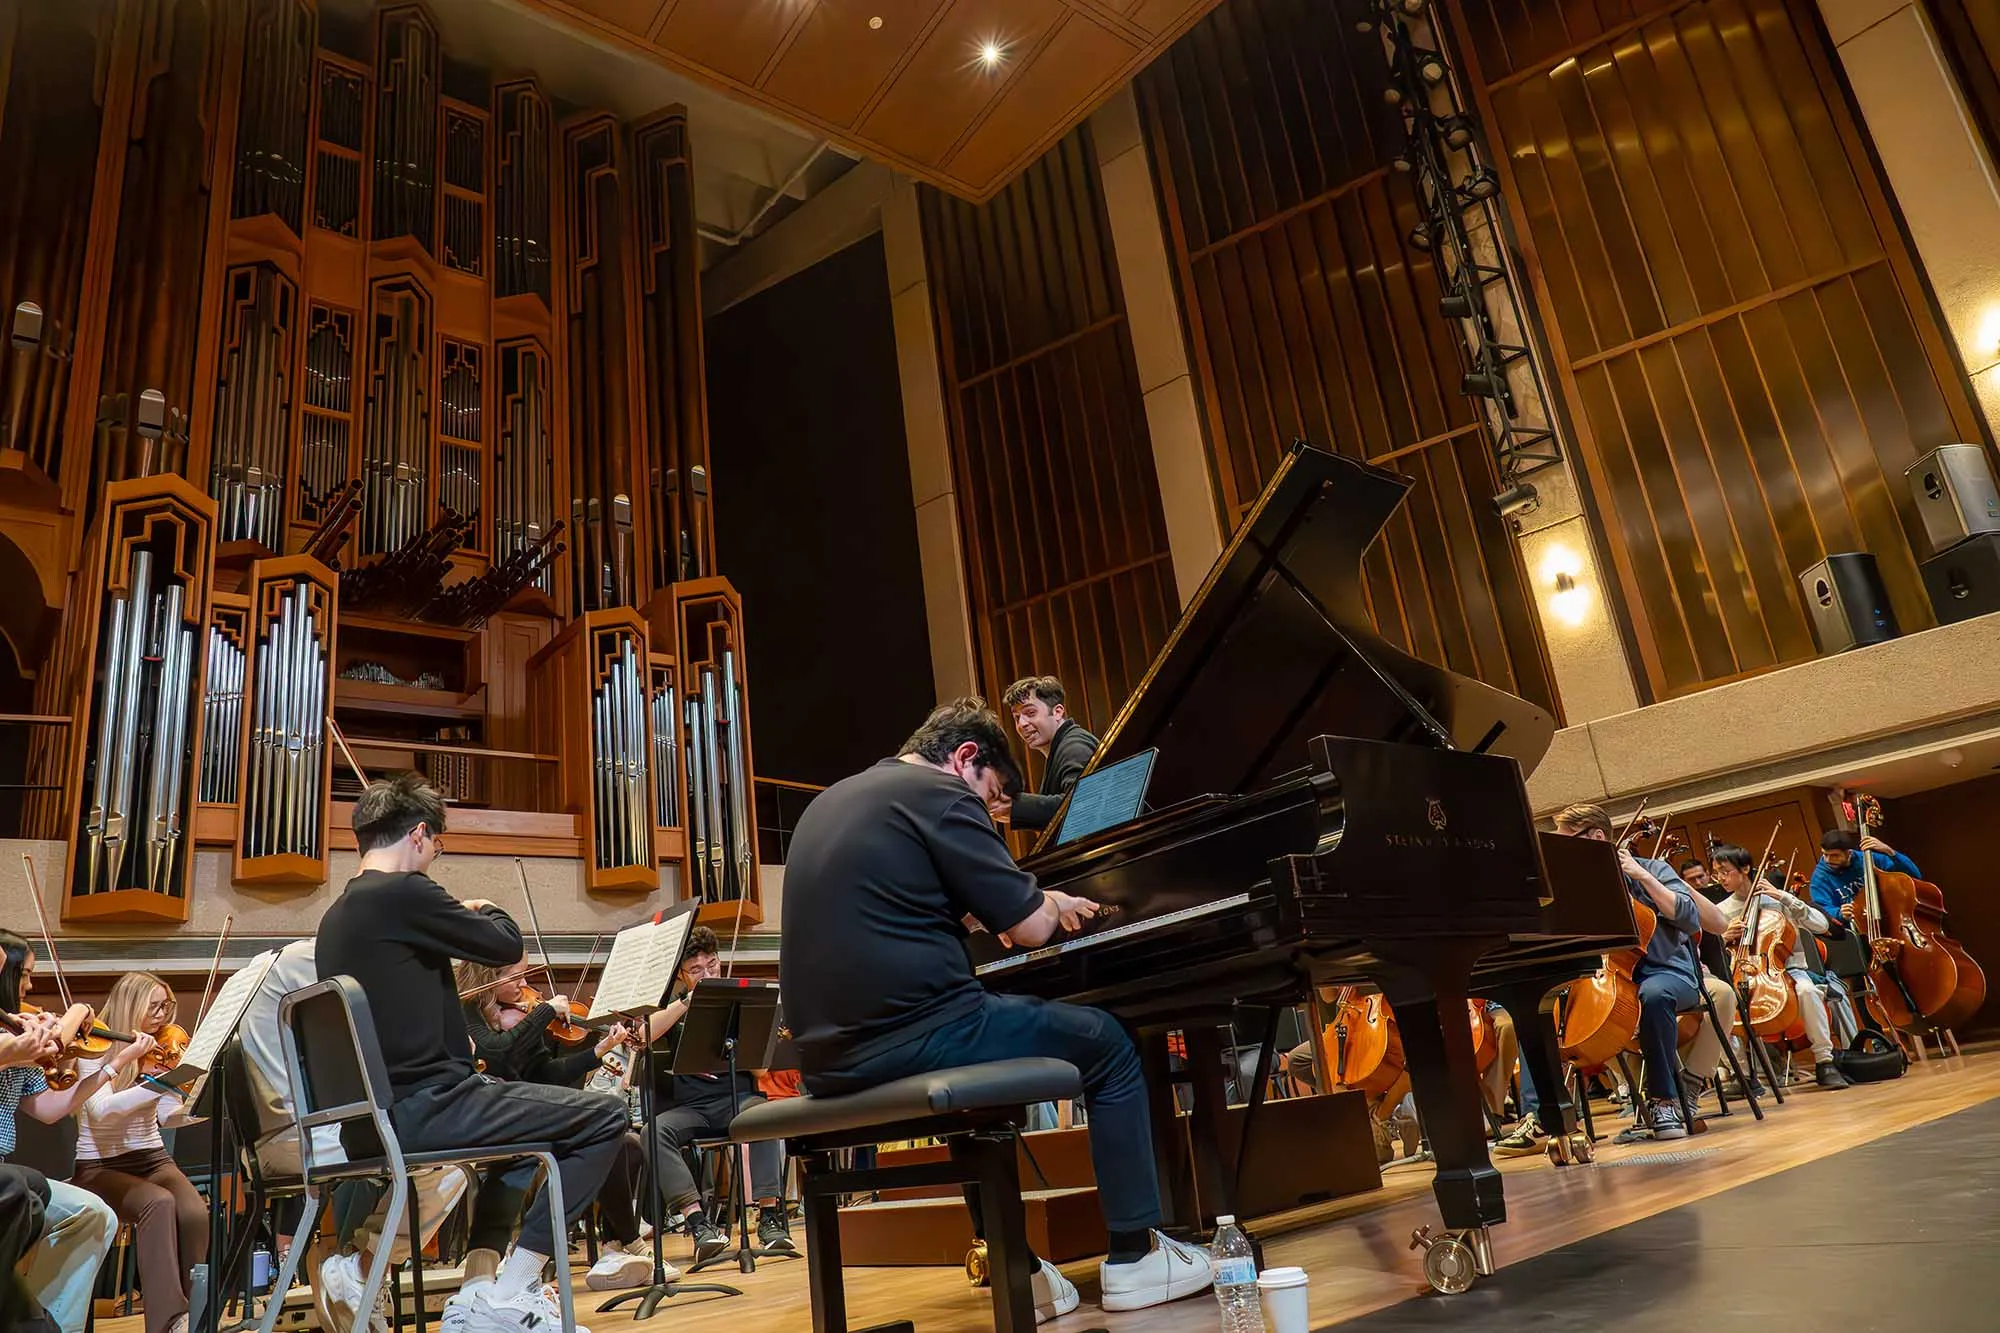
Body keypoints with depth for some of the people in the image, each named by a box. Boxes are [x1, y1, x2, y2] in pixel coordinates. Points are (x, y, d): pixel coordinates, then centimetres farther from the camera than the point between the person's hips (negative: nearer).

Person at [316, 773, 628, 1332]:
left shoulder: (336, 915, 14)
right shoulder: (404, 893, -15)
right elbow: (506, 945, -7)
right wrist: (486, 909, 12)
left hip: (373, 1114, 10)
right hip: (423, 1105, -10)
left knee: (516, 1112, 32)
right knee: (605, 1117, -4)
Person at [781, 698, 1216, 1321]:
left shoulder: (828, 803, 19)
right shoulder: (940, 795, -8)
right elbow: (1031, 927, -10)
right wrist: (1053, 903, 13)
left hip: (832, 1057, 8)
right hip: (910, 1040, -8)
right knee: (1108, 1044, 12)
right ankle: (1134, 1256, 17)